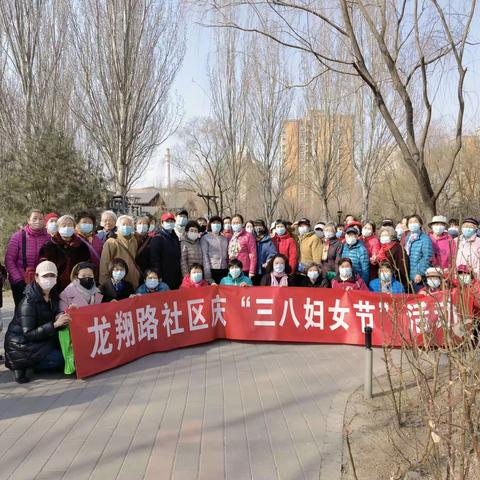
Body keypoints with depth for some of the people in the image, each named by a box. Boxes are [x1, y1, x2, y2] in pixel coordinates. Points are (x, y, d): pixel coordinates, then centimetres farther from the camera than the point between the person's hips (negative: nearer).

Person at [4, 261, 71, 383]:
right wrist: (55, 324, -33)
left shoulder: (53, 296, 1)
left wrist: (62, 318, -21)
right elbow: (28, 334, -26)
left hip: (41, 340, 8)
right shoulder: (28, 302, -22)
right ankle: (21, 366, -4)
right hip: (22, 347, -8)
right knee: (62, 359, -19)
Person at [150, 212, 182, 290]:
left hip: (176, 277, 7)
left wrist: (180, 275, 15)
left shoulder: (175, 238, 15)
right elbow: (154, 259, -14)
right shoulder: (157, 238, -8)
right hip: (164, 278, -7)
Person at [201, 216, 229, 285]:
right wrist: (207, 273, -12)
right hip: (212, 269, -4)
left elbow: (227, 255, 16)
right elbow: (205, 256, -4)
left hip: (224, 270, 4)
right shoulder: (205, 238, 2)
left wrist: (229, 268, 5)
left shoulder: (224, 238, 16)